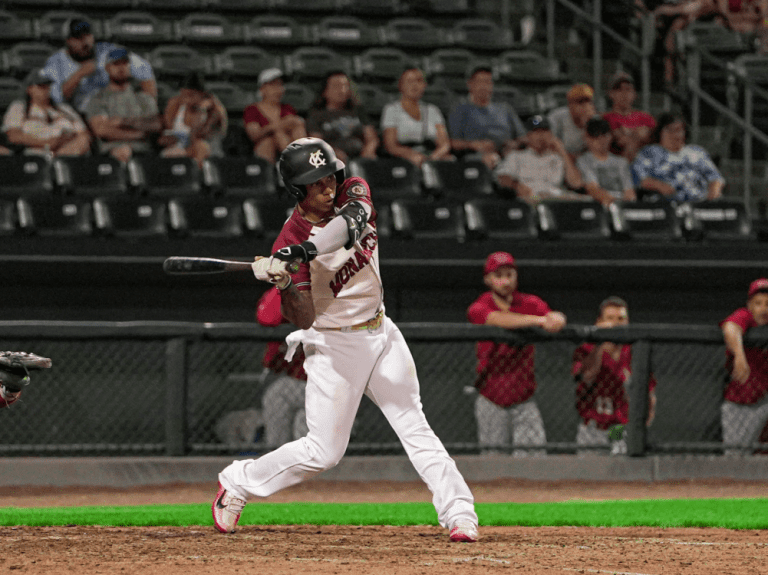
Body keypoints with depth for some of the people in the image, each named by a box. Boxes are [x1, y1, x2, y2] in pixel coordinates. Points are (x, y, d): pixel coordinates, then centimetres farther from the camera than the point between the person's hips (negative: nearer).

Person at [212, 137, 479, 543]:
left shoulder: (354, 192, -5)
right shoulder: (290, 241, -19)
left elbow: (350, 222, -31)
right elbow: (303, 319, -22)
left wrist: (308, 249, -45)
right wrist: (284, 284, -42)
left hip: (381, 334, 5)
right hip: (335, 345, -5)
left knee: (414, 426, -1)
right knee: (324, 451, -3)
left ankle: (458, 512, -4)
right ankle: (237, 483, 14)